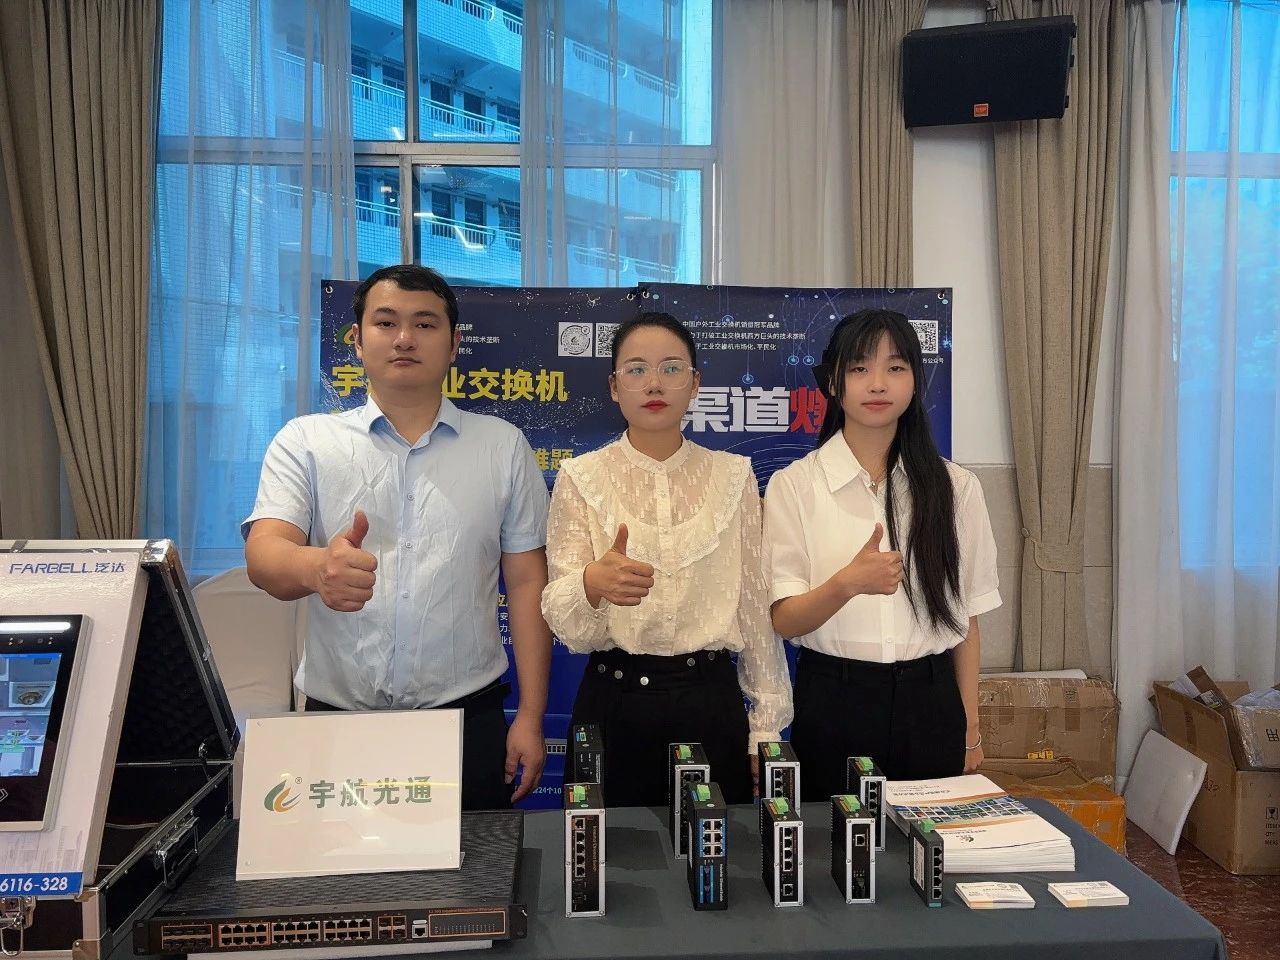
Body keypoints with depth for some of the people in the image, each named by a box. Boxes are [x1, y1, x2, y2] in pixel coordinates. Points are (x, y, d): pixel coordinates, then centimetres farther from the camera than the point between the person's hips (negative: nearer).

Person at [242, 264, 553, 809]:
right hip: (337, 716, 0)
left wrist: (530, 717, -1)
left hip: (467, 717, 1)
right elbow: (265, 558, -11)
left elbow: (527, 583, 3)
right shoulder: (305, 442, 2)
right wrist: (317, 568, -35)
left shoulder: (503, 446, 3)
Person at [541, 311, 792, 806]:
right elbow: (561, 617, -8)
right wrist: (593, 583, -30)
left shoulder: (733, 476, 3)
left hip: (712, 698, 1)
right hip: (614, 700, -1)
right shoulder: (581, 478, -1)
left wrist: (767, 723, 5)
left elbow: (756, 600, 5)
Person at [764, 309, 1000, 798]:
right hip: (833, 702, -2)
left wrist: (970, 729, 7)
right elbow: (783, 621, -8)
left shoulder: (955, 487, 3)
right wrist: (847, 583, -27)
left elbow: (966, 617, 7)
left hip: (930, 704, 2)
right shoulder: (793, 485, -5)